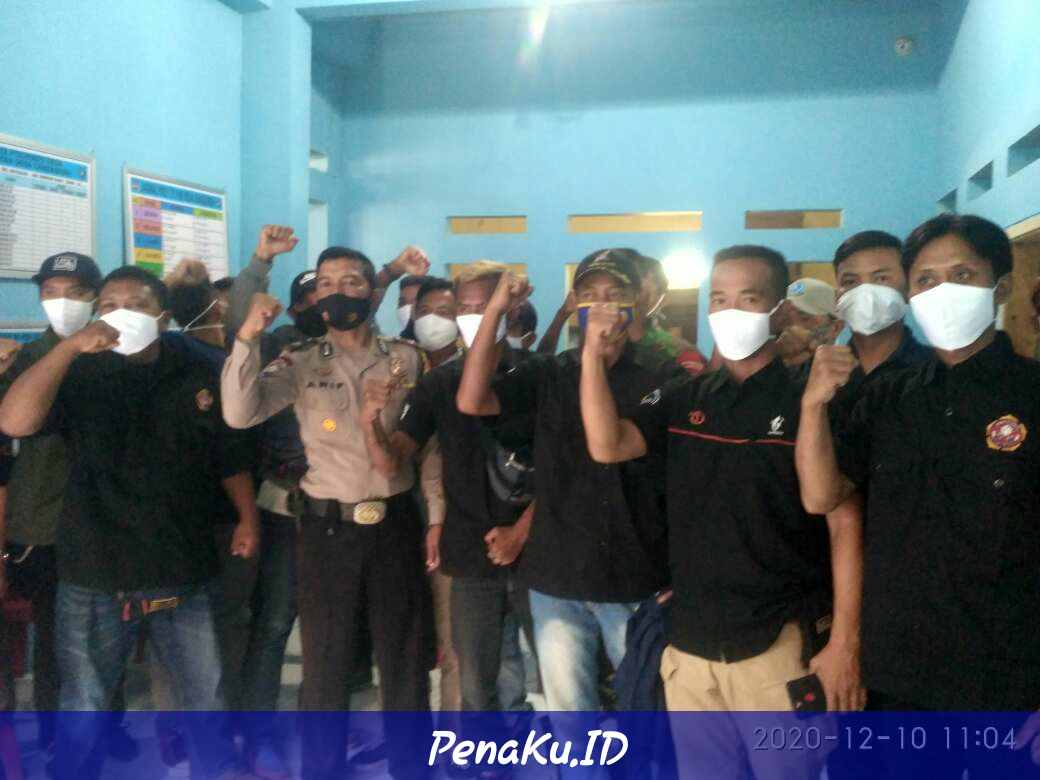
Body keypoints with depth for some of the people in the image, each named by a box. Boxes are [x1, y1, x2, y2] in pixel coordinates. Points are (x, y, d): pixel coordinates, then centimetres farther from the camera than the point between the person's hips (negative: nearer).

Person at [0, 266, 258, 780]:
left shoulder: (197, 378, 4)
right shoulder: (79, 376, -3)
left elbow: (231, 456, 11)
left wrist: (247, 517, 3)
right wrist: (70, 346, -25)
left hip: (183, 573, 2)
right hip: (94, 578, -2)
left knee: (207, 693, 17)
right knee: (84, 708, 12)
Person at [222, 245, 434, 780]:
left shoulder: (406, 359, 3)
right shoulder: (300, 364, 1)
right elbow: (239, 414, -14)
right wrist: (249, 335, -21)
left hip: (395, 523, 1)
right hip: (327, 528, -1)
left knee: (405, 658, 12)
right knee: (325, 661, 11)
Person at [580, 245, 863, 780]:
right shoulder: (682, 401, 8)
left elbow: (844, 525, -7)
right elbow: (606, 446, -7)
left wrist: (844, 643, -11)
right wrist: (594, 354, -14)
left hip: (781, 649, -4)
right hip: (690, 648, 4)